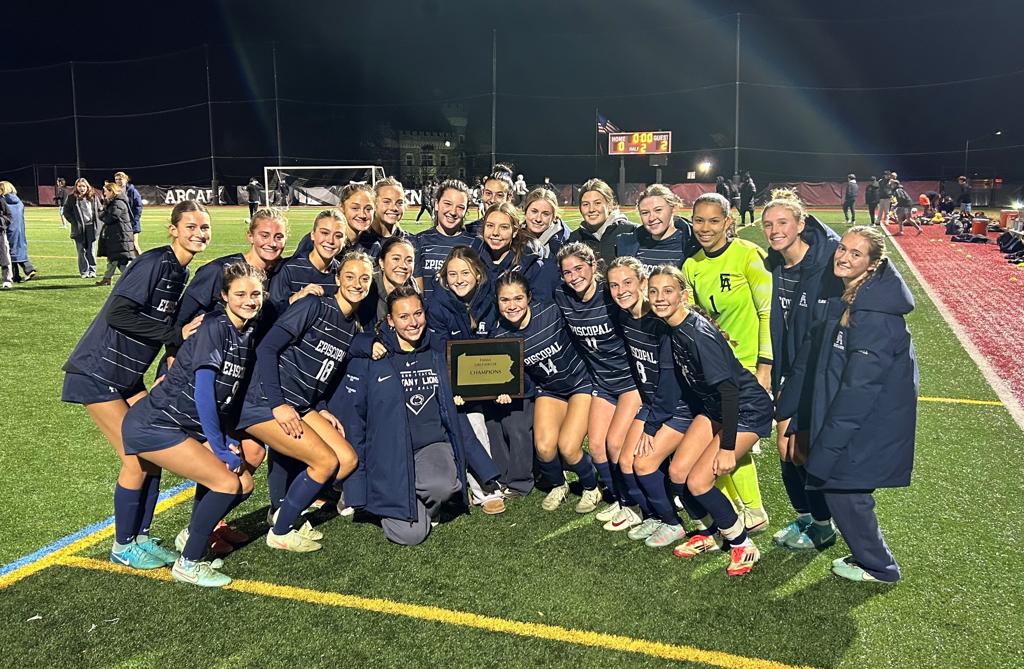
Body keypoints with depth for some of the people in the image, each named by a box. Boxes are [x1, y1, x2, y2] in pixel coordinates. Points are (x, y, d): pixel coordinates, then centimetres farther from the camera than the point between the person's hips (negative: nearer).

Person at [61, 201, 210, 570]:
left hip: (129, 376, 8)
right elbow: (118, 314, -28)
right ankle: (123, 547, 13)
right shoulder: (154, 262, -19)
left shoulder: (180, 271, 7)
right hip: (97, 373, -8)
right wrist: (177, 333, -26)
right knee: (136, 460, -6)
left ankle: (141, 537, 20)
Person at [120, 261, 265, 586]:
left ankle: (192, 535, 29)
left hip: (190, 426, 8)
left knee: (244, 484, 4)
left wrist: (228, 439, 2)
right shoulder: (215, 327, -19)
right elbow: (203, 391, -22)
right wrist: (220, 449, -18)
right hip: (153, 425, -8)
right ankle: (188, 564, 3)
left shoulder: (247, 333, 6)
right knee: (227, 482, -15)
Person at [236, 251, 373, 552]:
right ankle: (280, 532, 7)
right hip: (265, 404, -8)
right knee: (327, 461, -12)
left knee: (348, 459, 2)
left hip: (300, 407, 8)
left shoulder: (353, 327, 10)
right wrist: (278, 405, -22)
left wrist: (321, 410, 4)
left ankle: (285, 510, 18)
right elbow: (266, 348, -19)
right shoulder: (314, 306, -14)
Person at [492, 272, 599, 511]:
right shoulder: (500, 336, -12)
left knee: (567, 447, -18)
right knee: (544, 446, -18)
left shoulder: (550, 311, -22)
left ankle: (592, 487, 14)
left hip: (580, 382, -3)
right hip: (548, 390, 3)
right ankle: (557, 486, 16)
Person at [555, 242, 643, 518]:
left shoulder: (611, 293, -18)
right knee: (596, 445, 0)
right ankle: (619, 498, 22)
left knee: (615, 444, -11)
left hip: (633, 377, -5)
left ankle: (630, 503, 10)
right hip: (602, 381, 5)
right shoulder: (562, 297, -5)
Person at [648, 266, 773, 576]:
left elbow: (728, 390, -28)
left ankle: (742, 544, 10)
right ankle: (709, 534, 26)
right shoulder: (673, 329, -3)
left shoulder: (699, 335, -29)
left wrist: (726, 447, -26)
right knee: (677, 472, 2)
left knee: (698, 481, -13)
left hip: (748, 409, -8)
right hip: (715, 407, 8)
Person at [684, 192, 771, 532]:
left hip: (748, 363, -5)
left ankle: (753, 511, 13)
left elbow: (769, 311, -12)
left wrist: (765, 366, -15)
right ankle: (731, 504, 23)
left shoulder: (748, 254, -12)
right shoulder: (691, 266, 5)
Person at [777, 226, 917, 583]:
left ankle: (878, 566, 23)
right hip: (849, 410, 8)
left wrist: (829, 440, -20)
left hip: (870, 420, -8)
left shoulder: (876, 313, -24)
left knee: (842, 485, 2)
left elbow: (861, 384, -24)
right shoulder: (843, 298, 4)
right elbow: (813, 353, 9)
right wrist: (785, 403, 13)